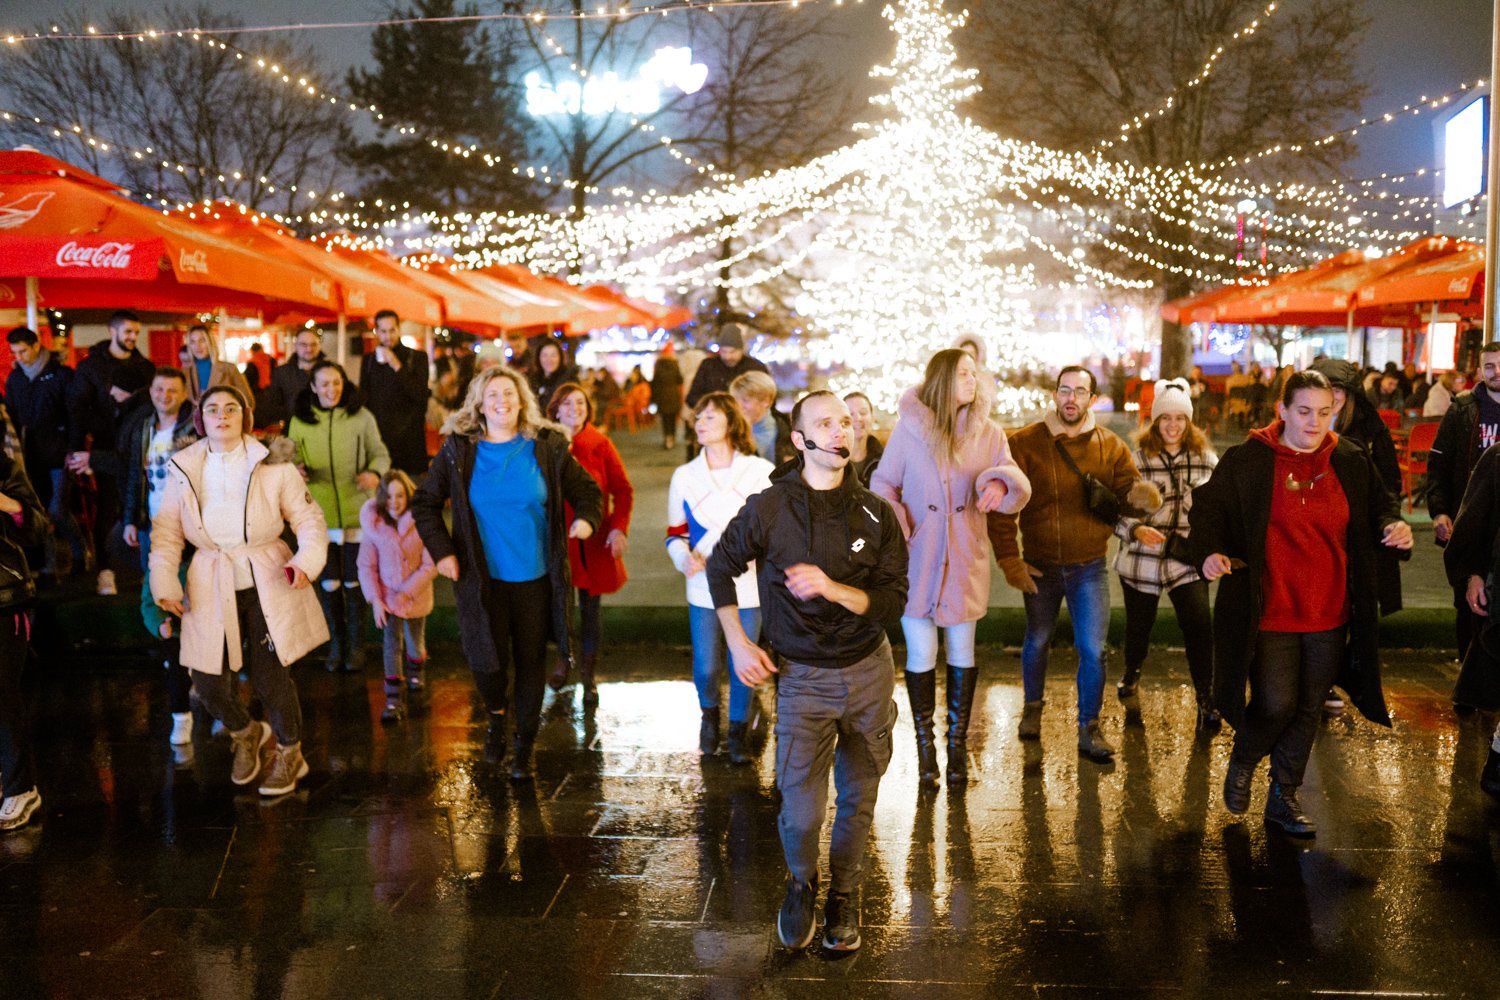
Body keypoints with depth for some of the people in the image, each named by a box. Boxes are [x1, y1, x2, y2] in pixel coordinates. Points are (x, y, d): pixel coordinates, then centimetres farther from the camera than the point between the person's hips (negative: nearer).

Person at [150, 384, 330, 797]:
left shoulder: (272, 465, -2)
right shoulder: (183, 469, 4)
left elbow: (308, 517, 1)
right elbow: (166, 532, 9)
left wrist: (307, 560, -16)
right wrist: (164, 582, -3)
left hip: (268, 581, -2)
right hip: (212, 587, 2)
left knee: (270, 674, -2)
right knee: (208, 683, 0)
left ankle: (290, 754, 24)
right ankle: (246, 734, 34)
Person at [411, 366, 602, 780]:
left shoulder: (546, 447, 1)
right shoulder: (458, 450, 1)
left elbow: (586, 489, 10)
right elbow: (425, 502, 9)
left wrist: (587, 518, -11)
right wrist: (441, 550, -2)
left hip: (536, 575, 1)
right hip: (483, 576, 0)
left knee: (531, 660, 7)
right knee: (486, 659, -7)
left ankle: (524, 746, 26)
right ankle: (497, 715, 28)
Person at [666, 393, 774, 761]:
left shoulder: (760, 471, -3)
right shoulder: (684, 476, 4)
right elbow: (675, 533, 8)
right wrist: (685, 556, -12)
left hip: (748, 586, -1)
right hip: (703, 588, 1)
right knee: (705, 669, 2)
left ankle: (738, 729, 31)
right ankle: (709, 712, 36)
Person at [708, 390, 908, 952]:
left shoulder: (876, 515, -5)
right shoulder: (768, 509, -9)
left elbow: (893, 602, -7)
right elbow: (720, 566, 6)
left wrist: (833, 589, -24)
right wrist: (737, 644, -1)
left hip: (868, 670, 2)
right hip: (801, 675, -2)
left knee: (858, 798, 13)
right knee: (802, 813, -8)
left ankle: (842, 894, 38)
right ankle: (801, 884, 26)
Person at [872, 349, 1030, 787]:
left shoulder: (988, 434, 2)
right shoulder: (909, 428, -3)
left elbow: (1019, 488, -2)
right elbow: (883, 484, 4)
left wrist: (1002, 483, -25)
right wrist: (891, 529, -12)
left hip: (965, 561, 2)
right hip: (916, 560, -2)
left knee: (961, 652, 11)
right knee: (921, 655, 3)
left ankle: (958, 744, 25)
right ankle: (925, 746, 19)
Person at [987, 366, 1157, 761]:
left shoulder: (1111, 446, -1)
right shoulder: (1024, 443, -7)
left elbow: (1131, 490, 0)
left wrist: (1142, 496, -26)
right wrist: (1009, 558, -12)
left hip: (1090, 567, 0)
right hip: (1040, 565, 0)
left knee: (1092, 649, -1)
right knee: (1037, 641, 16)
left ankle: (1089, 729, 14)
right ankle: (1033, 707, 40)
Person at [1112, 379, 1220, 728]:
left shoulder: (1206, 459, 5)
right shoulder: (1137, 459, -3)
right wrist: (1137, 530, -19)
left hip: (1188, 560, 1)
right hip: (1141, 559, -1)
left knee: (1199, 623, -13)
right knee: (1139, 623, 13)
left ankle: (1205, 698, 4)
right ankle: (1132, 670, 46)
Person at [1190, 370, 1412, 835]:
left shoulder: (1351, 462, 5)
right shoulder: (1247, 461, -6)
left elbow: (1380, 505, 18)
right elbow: (1208, 508, 1)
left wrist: (1393, 527, -5)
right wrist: (1208, 551, -17)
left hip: (1329, 613, 4)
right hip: (1269, 611, -4)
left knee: (1308, 710, 12)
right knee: (1275, 705, -8)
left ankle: (1283, 796, 30)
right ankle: (1242, 762, 26)